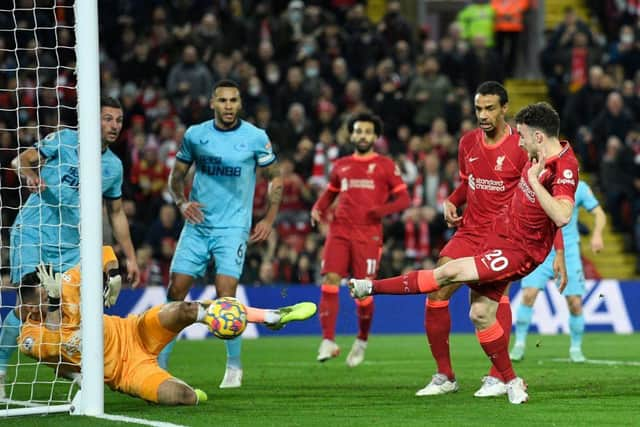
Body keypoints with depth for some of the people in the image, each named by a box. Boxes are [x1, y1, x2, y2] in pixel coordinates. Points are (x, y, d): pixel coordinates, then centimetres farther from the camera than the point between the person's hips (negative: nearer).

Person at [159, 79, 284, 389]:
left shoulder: (256, 137, -3)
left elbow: (275, 179, 7)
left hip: (233, 227, -3)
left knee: (226, 294, -15)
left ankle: (234, 366, 1)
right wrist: (182, 202, -7)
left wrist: (269, 219, -2)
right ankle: (160, 364, 6)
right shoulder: (195, 135, 3)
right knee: (176, 290, -3)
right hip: (197, 224, 3)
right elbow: (177, 174, 13)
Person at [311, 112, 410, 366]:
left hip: (369, 234, -3)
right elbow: (330, 193, 31)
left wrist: (384, 210, -15)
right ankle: (328, 341, -13)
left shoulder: (385, 166, 8)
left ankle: (362, 341, 19)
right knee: (330, 281, -14)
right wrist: (318, 209, 10)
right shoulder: (341, 166, 18)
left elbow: (404, 199, 5)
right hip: (340, 230, 3)